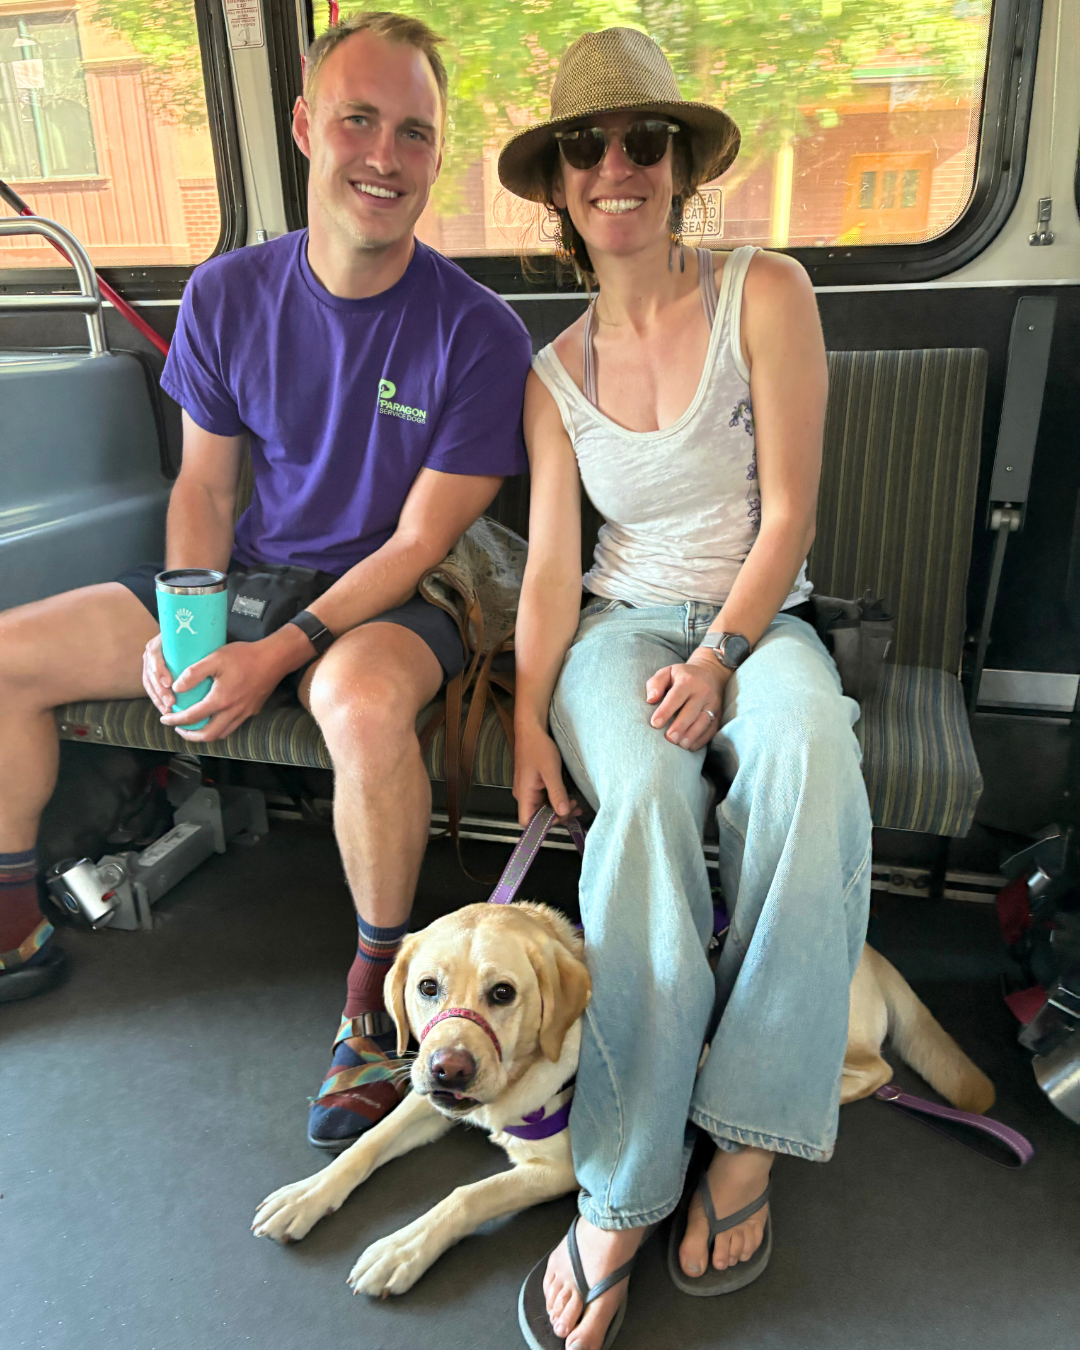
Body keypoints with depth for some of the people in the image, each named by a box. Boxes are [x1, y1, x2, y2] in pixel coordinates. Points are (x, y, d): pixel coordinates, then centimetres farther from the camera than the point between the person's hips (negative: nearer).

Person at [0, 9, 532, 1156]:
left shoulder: (477, 332, -14)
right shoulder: (228, 296, -1)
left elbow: (419, 541, -16)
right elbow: (203, 485, 5)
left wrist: (278, 653, -24)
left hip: (387, 598, -5)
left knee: (364, 704, -40)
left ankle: (377, 991, -14)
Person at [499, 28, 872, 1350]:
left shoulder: (764, 292, 0)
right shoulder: (556, 369, 8)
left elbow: (787, 516, -6)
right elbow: (552, 561, 1)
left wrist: (716, 660, -19)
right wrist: (530, 713, -13)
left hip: (757, 618, -1)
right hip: (620, 623, 1)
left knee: (810, 755, -37)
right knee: (643, 791, -34)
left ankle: (749, 1144, -22)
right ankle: (623, 1191, -23)